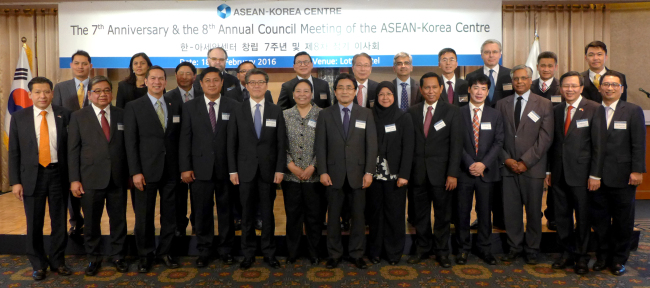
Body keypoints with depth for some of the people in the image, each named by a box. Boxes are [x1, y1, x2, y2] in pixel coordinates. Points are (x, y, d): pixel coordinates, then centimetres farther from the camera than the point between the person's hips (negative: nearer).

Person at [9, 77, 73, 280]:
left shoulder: (64, 115, 1)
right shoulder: (19, 117, 2)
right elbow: (14, 152, 2)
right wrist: (15, 181, -4)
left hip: (58, 174, 0)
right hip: (32, 176, 0)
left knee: (59, 221, 10)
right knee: (34, 224, 8)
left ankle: (57, 261, 26)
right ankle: (38, 264, 25)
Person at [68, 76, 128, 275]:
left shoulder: (122, 115, 6)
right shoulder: (78, 117, 3)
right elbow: (73, 150, 0)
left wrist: (131, 173, 3)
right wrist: (74, 179, -6)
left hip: (118, 178, 1)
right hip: (90, 179, -1)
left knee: (119, 220, 9)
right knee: (92, 222, 10)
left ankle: (118, 256, 25)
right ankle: (93, 258, 27)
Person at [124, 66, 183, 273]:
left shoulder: (176, 105, 8)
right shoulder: (134, 106, -1)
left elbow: (180, 136, 8)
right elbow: (130, 141, -4)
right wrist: (135, 172, -10)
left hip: (171, 170, 3)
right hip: (146, 170, -2)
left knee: (169, 214, 10)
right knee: (144, 215, 7)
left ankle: (165, 252, 25)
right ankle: (145, 255, 23)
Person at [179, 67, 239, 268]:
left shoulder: (234, 107, 2)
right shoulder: (190, 107, 5)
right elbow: (184, 139, 2)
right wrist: (185, 167, -4)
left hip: (226, 168, 0)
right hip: (200, 167, 1)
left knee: (226, 210, 9)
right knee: (202, 211, 7)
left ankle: (226, 250, 24)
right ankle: (204, 251, 22)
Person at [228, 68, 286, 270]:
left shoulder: (276, 111, 5)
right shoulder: (238, 111, 4)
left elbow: (281, 143, 2)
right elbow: (231, 143, 3)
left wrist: (280, 169, -5)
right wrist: (232, 170, -4)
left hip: (268, 170, 0)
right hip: (246, 170, 0)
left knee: (268, 214, 7)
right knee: (247, 215, 7)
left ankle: (269, 254, 18)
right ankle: (248, 254, 18)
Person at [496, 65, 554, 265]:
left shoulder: (544, 104, 3)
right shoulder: (502, 105, 10)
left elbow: (545, 138, -4)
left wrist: (526, 162, -11)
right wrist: (506, 159, -6)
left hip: (532, 167, -2)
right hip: (508, 166, 2)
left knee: (534, 211, 6)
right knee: (511, 210, 5)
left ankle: (532, 250, 20)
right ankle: (514, 247, 19)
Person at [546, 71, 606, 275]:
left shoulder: (594, 109, -4)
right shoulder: (556, 111, 10)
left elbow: (599, 144, -8)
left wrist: (595, 175, -12)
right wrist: (549, 170, 8)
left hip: (581, 173, -4)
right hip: (559, 173, 4)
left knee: (583, 216, 6)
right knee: (562, 215, 11)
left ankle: (581, 256, 21)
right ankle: (567, 253, 25)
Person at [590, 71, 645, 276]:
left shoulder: (633, 111, 3)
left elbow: (638, 144, -2)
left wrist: (637, 171, -10)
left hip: (622, 177, -1)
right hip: (596, 176, 2)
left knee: (623, 221, 7)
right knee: (599, 220, 8)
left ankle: (619, 259, 22)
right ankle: (602, 256, 22)